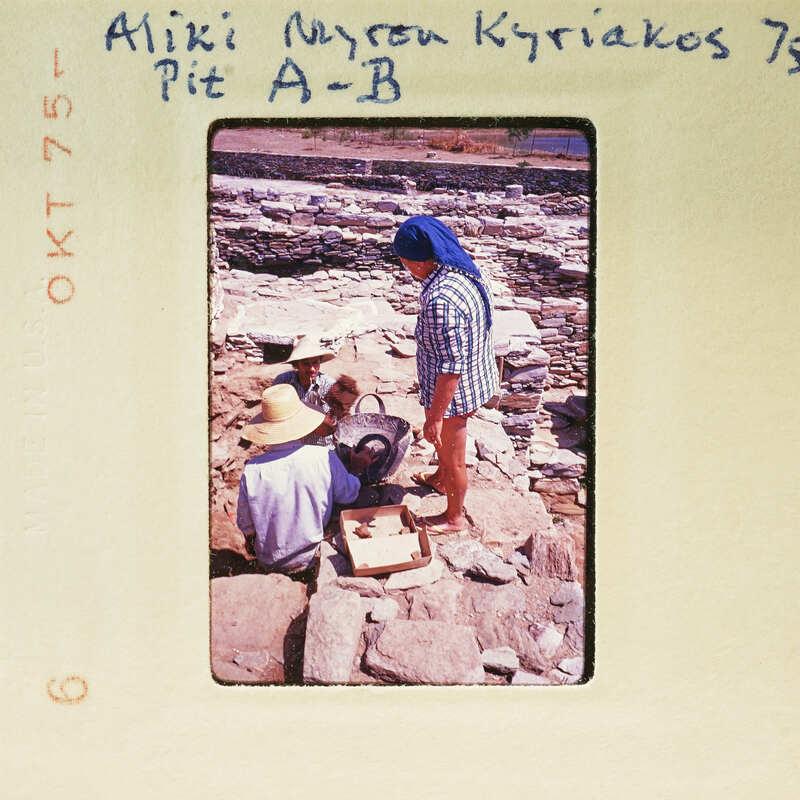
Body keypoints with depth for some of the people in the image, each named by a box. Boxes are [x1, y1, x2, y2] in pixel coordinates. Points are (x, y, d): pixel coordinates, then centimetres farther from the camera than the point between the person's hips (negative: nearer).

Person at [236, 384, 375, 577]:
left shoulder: (252, 471, -21)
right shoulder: (325, 459, -23)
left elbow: (245, 524, -7)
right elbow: (348, 495, -5)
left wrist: (249, 539, 16)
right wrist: (356, 468, 15)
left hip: (270, 563, 1)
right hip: (313, 559, -1)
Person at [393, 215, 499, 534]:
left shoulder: (441, 300, -35)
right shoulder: (471, 272, -6)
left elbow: (451, 368, -31)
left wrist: (435, 418, -22)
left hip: (454, 392, -9)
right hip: (479, 379, 9)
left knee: (453, 457, 15)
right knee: (444, 441, 34)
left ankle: (454, 517, 38)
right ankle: (440, 479, 61)